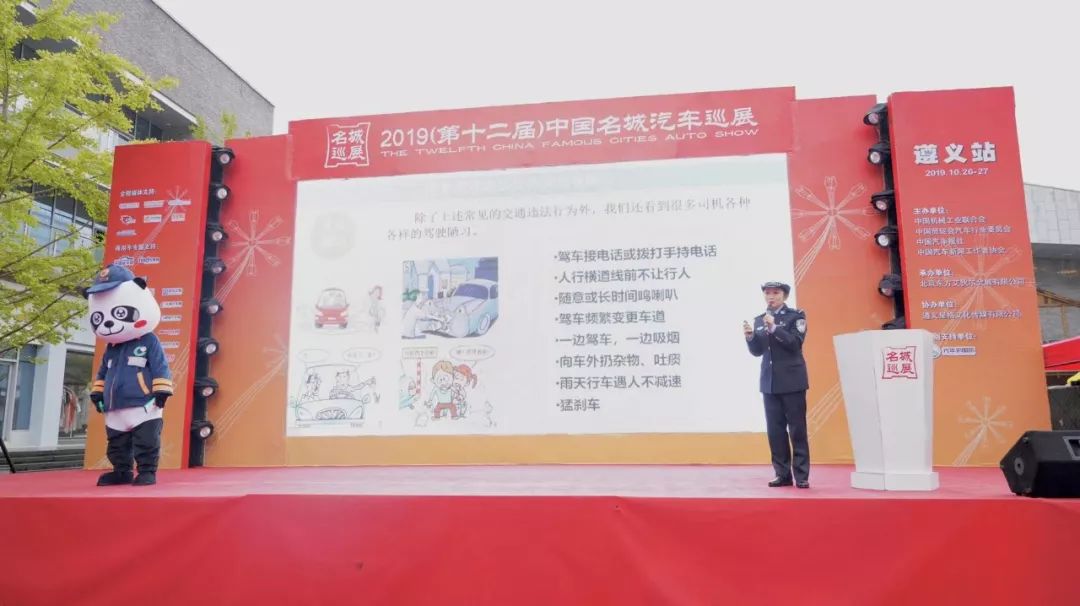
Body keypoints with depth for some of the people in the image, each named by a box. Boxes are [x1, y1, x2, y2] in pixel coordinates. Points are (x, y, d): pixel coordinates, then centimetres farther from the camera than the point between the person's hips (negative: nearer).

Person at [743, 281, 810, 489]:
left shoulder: (796, 316, -1)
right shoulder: (759, 320, 12)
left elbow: (796, 343, -14)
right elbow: (757, 351, 9)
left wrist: (774, 328, -25)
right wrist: (750, 336, -10)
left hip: (792, 381, -4)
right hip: (769, 382, 4)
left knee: (797, 429, -1)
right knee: (775, 430, 4)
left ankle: (801, 475, 6)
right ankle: (783, 474, 11)